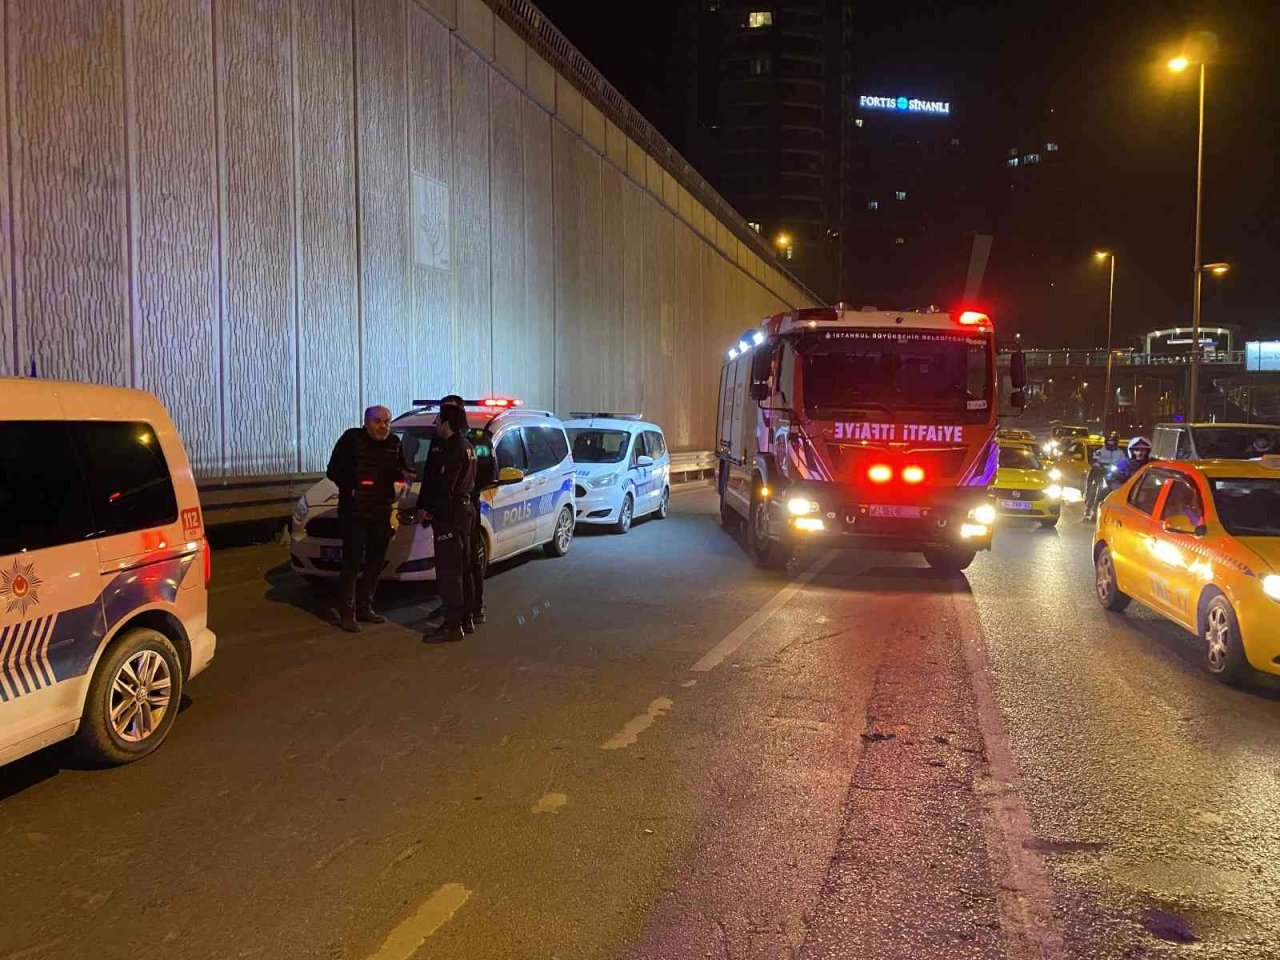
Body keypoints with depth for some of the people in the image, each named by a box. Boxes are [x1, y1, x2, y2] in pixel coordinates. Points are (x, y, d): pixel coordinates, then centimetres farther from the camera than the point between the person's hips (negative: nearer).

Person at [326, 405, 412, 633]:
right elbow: (333, 471, -8)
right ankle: (347, 614, 1)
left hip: (381, 512, 6)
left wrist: (403, 474, -5)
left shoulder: (393, 443, 6)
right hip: (353, 512, -6)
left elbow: (399, 467, 19)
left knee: (375, 562, 14)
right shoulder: (351, 439, -9)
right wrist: (350, 487, -23)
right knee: (352, 563, -6)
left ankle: (364, 608, 27)